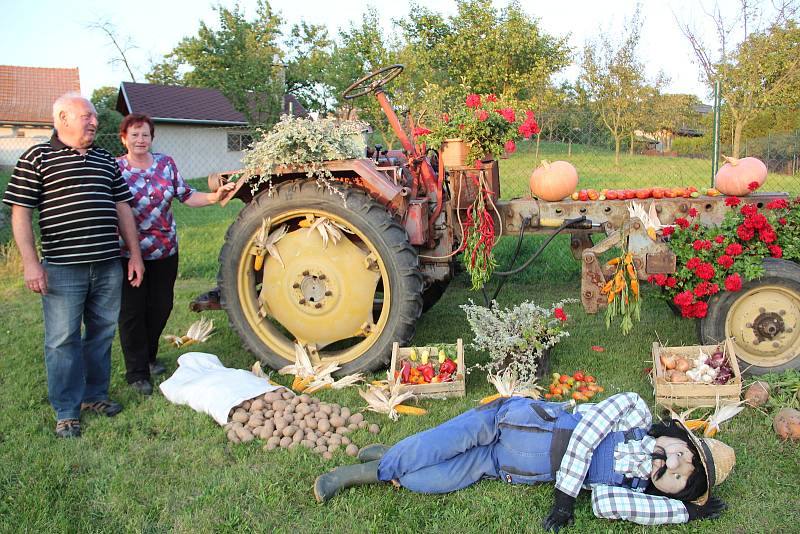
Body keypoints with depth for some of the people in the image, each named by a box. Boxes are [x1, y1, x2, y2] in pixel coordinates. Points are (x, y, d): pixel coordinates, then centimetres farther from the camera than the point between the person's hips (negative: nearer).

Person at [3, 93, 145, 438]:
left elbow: (122, 208, 17)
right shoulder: (37, 158, -1)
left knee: (102, 333, 13)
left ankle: (95, 394, 29)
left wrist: (135, 254, 12)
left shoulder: (105, 160, 15)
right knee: (63, 339, 2)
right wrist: (30, 262, -11)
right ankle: (66, 412, 14)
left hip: (108, 266, 5)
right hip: (63, 268, -5)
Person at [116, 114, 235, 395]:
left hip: (165, 250, 4)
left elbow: (187, 196, 2)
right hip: (129, 253, -4)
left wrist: (215, 196, -13)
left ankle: (149, 356, 36)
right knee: (133, 312, 2)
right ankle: (137, 373, 13)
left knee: (161, 307, 14)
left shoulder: (166, 163, 4)